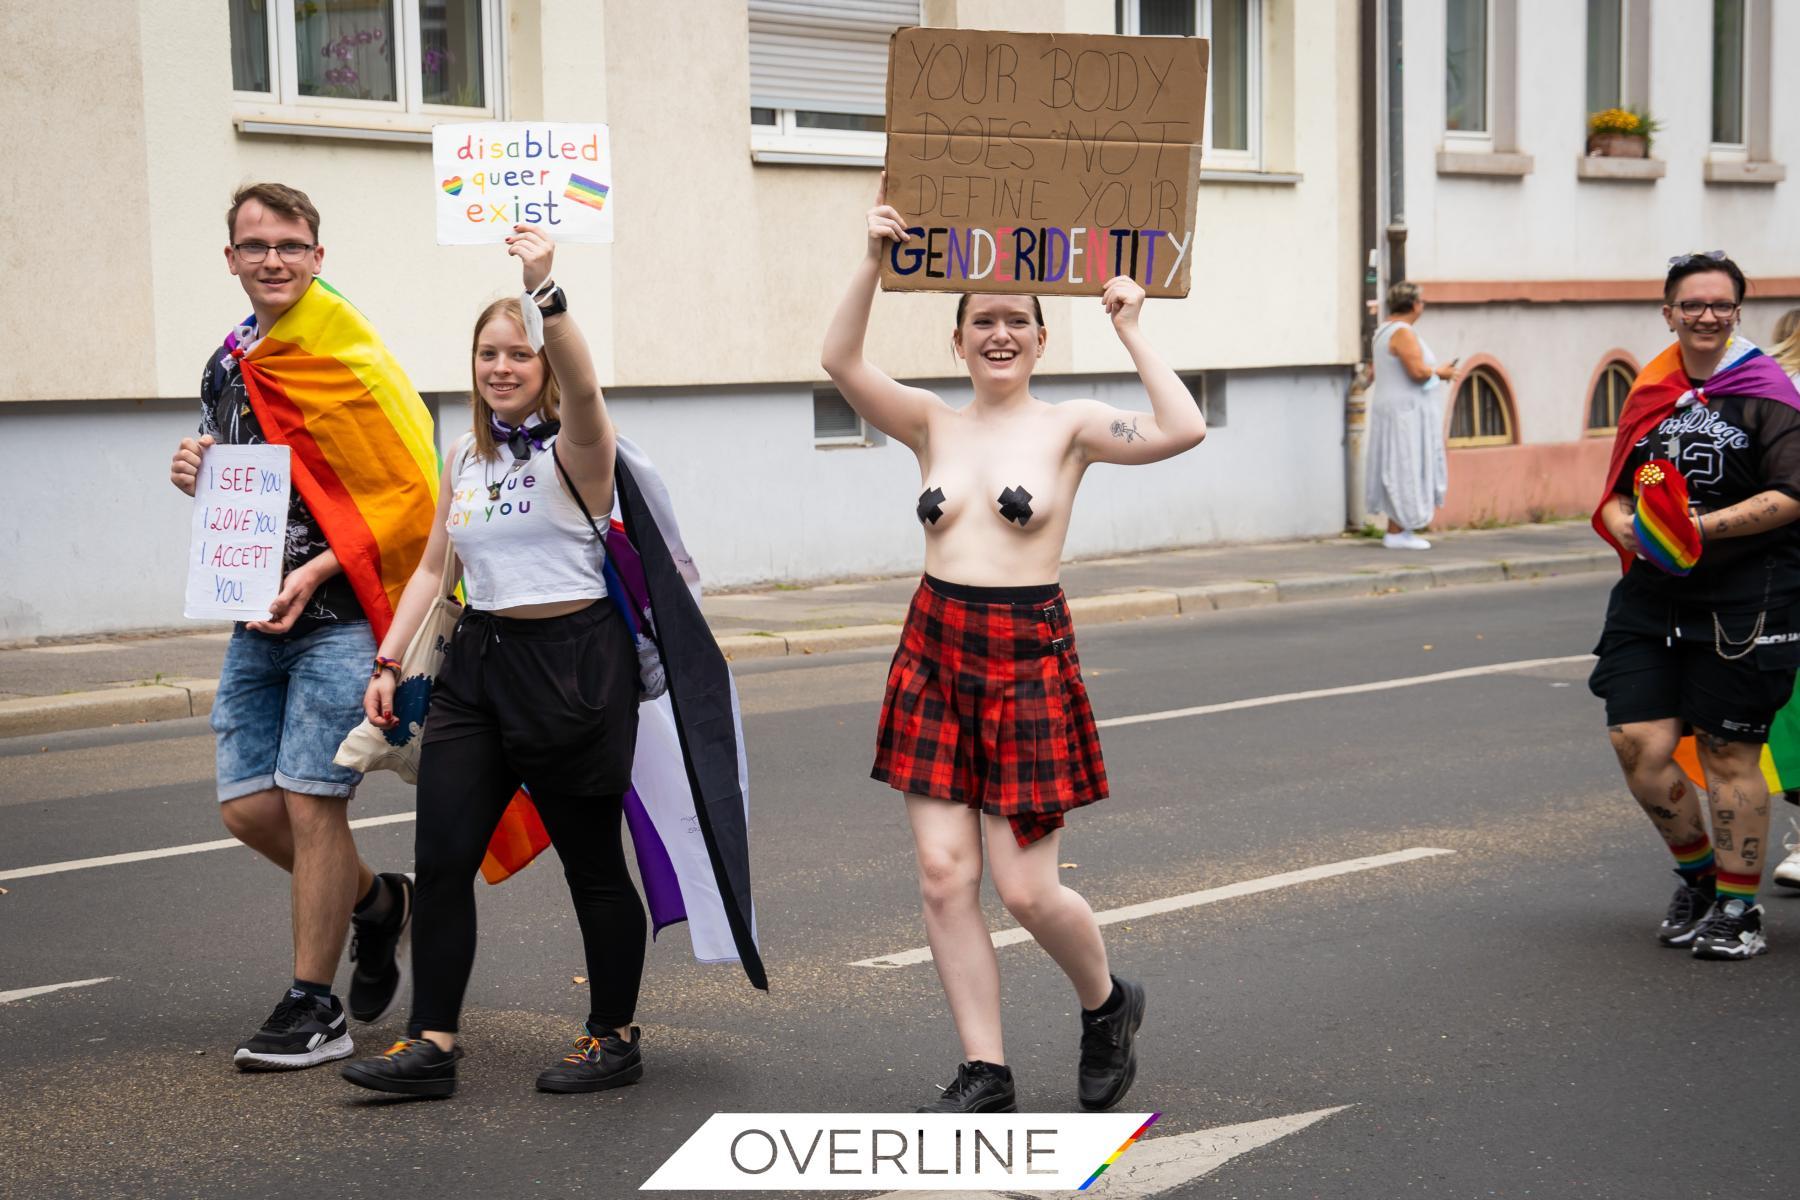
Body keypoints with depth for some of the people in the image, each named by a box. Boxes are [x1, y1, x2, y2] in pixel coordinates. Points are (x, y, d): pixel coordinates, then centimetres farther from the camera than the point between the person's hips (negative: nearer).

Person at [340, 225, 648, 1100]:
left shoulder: (573, 450, -7)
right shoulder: (465, 459, 13)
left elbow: (581, 387, -31)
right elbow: (433, 567, 16)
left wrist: (544, 288, -42)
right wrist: (388, 661, 9)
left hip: (574, 660, -6)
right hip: (480, 661, 6)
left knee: (592, 861, 4)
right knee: (440, 858, -2)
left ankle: (614, 1037, 18)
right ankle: (431, 1043, 4)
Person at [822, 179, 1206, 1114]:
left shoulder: (1069, 427, 0)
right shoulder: (933, 425, 8)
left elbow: (1183, 431, -16)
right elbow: (841, 363, -7)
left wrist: (1130, 333, -11)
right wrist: (875, 261, -15)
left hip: (1028, 657, -3)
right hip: (934, 651, 4)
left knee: (1026, 890, -3)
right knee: (944, 873, 0)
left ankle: (1108, 1005, 28)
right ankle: (984, 1073, 12)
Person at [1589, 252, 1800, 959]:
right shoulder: (1650, 393, 12)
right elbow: (1616, 491, 17)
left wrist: (1707, 527, -21)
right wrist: (1626, 526, -5)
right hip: (1652, 595, 5)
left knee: (1727, 752, 0)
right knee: (1638, 744, -2)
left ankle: (1738, 908, 16)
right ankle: (1697, 875, 23)